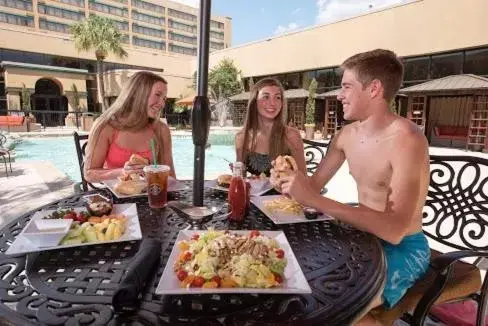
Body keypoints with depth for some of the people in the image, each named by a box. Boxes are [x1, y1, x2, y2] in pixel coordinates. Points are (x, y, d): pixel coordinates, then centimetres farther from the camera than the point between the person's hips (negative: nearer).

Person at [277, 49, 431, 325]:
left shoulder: (406, 139, -25)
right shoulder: (348, 134, -1)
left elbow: (395, 230, -33)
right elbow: (315, 184, 5)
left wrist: (315, 201, -39)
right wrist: (293, 180, -17)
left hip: (404, 249, -6)